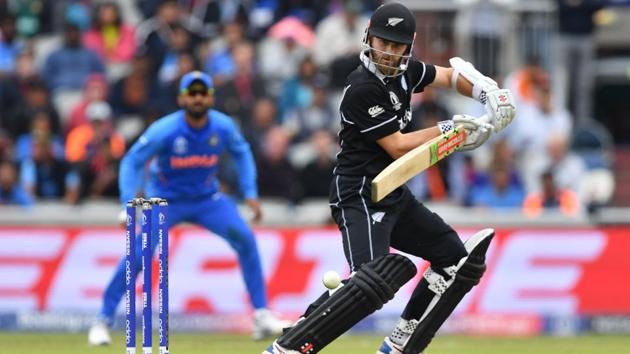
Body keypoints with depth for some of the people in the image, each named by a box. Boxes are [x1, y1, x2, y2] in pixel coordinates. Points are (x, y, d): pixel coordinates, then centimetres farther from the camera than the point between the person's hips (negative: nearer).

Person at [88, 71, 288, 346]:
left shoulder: (223, 127, -13)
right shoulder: (164, 131, -24)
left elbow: (241, 153, 8)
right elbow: (132, 162, -17)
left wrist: (250, 194, 0)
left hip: (207, 198, 3)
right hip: (166, 200, -3)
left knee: (245, 239, -14)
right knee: (138, 254, -19)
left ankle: (261, 316, -5)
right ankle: (103, 321, -5)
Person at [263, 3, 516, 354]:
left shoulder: (402, 71, 5)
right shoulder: (364, 88, -20)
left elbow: (450, 75, 23)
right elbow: (398, 147, -18)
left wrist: (490, 94, 6)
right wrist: (448, 130, -10)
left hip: (393, 194, 10)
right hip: (360, 197, -10)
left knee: (456, 258, 16)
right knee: (373, 279, -30)